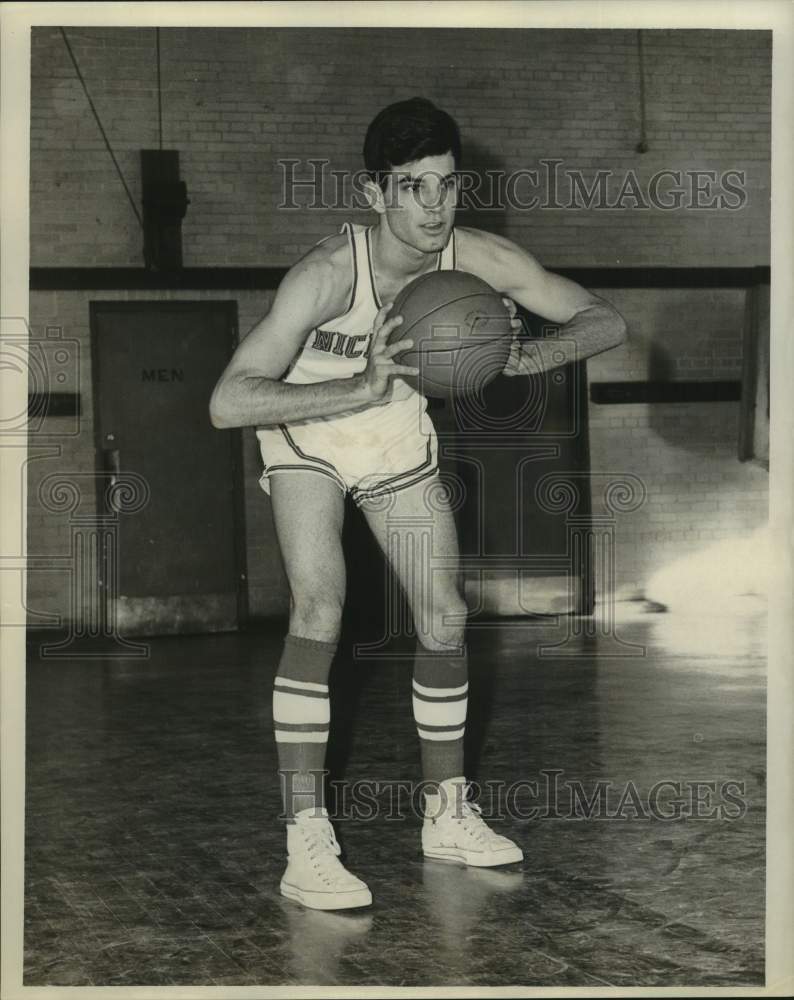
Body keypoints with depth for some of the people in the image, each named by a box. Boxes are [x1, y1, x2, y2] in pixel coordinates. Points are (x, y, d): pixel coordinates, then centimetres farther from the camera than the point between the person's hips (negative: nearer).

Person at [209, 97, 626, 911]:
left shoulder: (478, 258, -22)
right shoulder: (328, 273, -35)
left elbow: (604, 322, -14)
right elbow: (227, 402, -41)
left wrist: (526, 356, -35)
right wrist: (362, 391, -50)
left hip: (400, 431, 5)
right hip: (307, 429, -5)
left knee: (445, 621, 4)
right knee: (320, 608, -23)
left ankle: (447, 814, 25)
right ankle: (306, 849, -21)